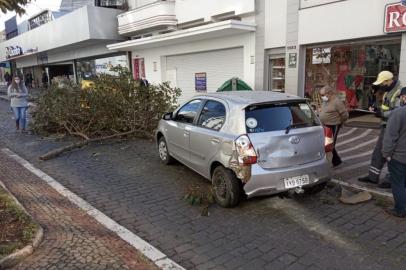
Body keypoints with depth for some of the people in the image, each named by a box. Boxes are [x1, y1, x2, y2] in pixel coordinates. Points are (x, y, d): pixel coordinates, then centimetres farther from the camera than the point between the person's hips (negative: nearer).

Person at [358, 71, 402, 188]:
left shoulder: (399, 93, -19)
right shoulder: (388, 92, 12)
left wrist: (382, 114, -21)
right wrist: (379, 109, 5)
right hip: (385, 127, 10)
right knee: (378, 152, 13)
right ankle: (373, 176, 22)